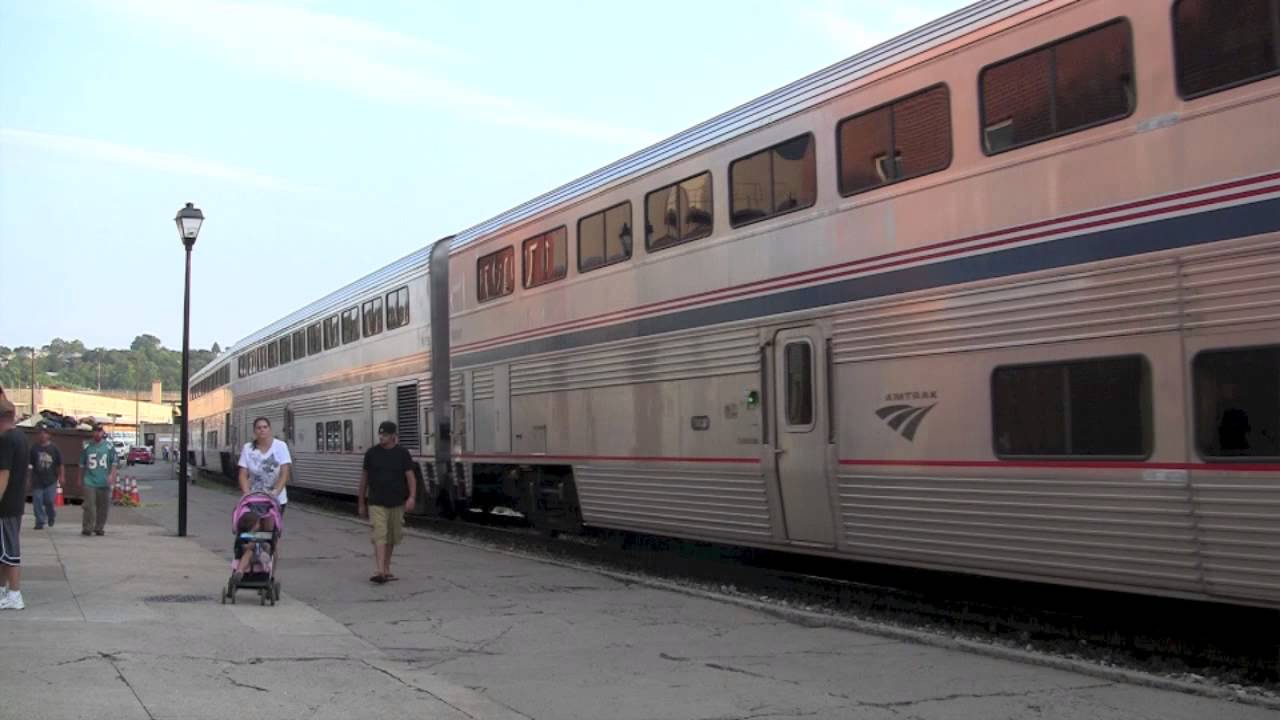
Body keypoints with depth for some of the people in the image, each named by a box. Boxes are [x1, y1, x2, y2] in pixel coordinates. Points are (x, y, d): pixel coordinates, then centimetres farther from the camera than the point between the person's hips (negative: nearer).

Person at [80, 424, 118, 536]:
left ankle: (99, 528, 17)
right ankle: (87, 528, -4)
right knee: (89, 506, -9)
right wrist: (80, 479, 18)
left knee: (103, 507, 6)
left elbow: (114, 463, 2)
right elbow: (82, 465, 16)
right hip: (90, 482, 0)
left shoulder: (109, 446, 3)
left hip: (104, 482, 0)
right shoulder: (87, 447, 6)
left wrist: (112, 475, -12)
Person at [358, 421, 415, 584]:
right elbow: (364, 478, 8)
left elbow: (410, 477, -5)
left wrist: (411, 497, -21)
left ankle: (386, 569, 26)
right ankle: (380, 571, -23)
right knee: (379, 536, -14)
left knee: (391, 538, 11)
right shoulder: (371, 453, 2)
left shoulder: (403, 454, 1)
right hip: (376, 503, -1)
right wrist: (361, 503, 9)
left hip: (397, 503, 2)